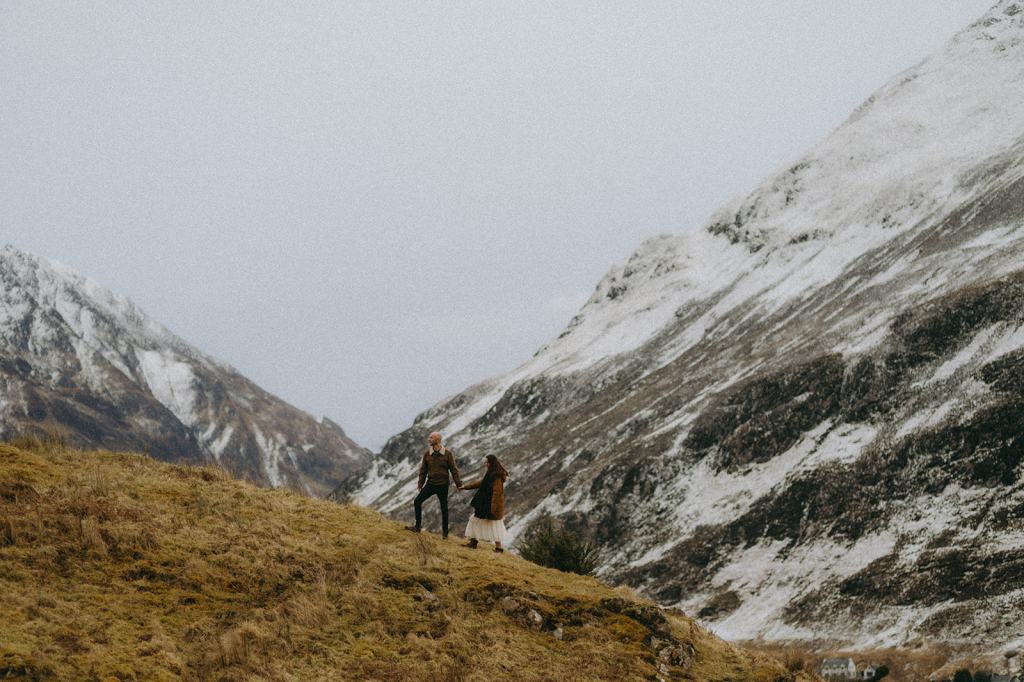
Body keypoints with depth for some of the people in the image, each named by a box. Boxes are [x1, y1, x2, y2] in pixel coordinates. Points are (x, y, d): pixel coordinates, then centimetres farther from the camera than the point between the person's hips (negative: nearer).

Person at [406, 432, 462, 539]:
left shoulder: (447, 453, -7)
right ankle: (418, 527, 3)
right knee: (417, 501, -6)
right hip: (430, 484, 3)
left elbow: (454, 469, -5)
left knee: (444, 508, 5)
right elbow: (423, 470, 9)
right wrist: (420, 484, 8)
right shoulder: (427, 454, 1)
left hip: (443, 485, -3)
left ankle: (445, 533, 16)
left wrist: (458, 484, -7)